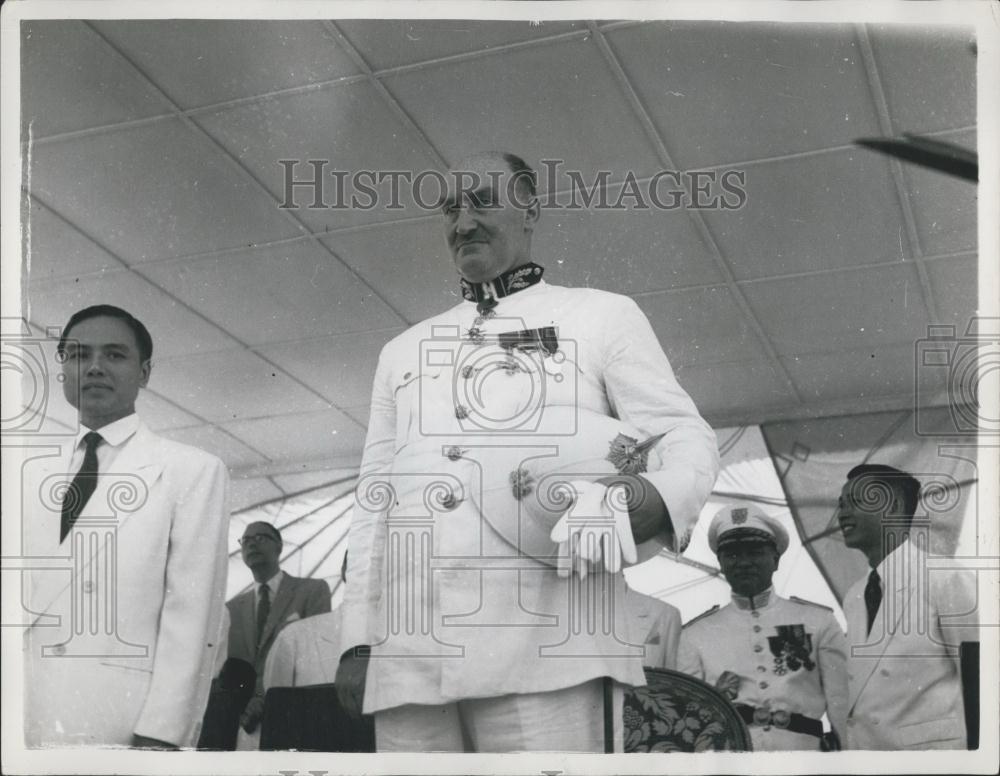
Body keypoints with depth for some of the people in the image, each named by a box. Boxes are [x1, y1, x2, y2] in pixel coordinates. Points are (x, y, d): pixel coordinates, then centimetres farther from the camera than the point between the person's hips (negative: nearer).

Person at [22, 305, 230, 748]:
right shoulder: (40, 479, 15)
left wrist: (158, 736, -14)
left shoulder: (193, 470, 0)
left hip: (124, 725, -4)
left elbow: (193, 616, -7)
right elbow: (22, 604, 11)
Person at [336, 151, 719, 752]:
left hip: (543, 643, -4)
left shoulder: (603, 315, 16)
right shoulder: (403, 351, 27)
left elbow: (687, 437, 8)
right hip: (408, 653, 4)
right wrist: (356, 640, 12)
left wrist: (654, 498, -16)